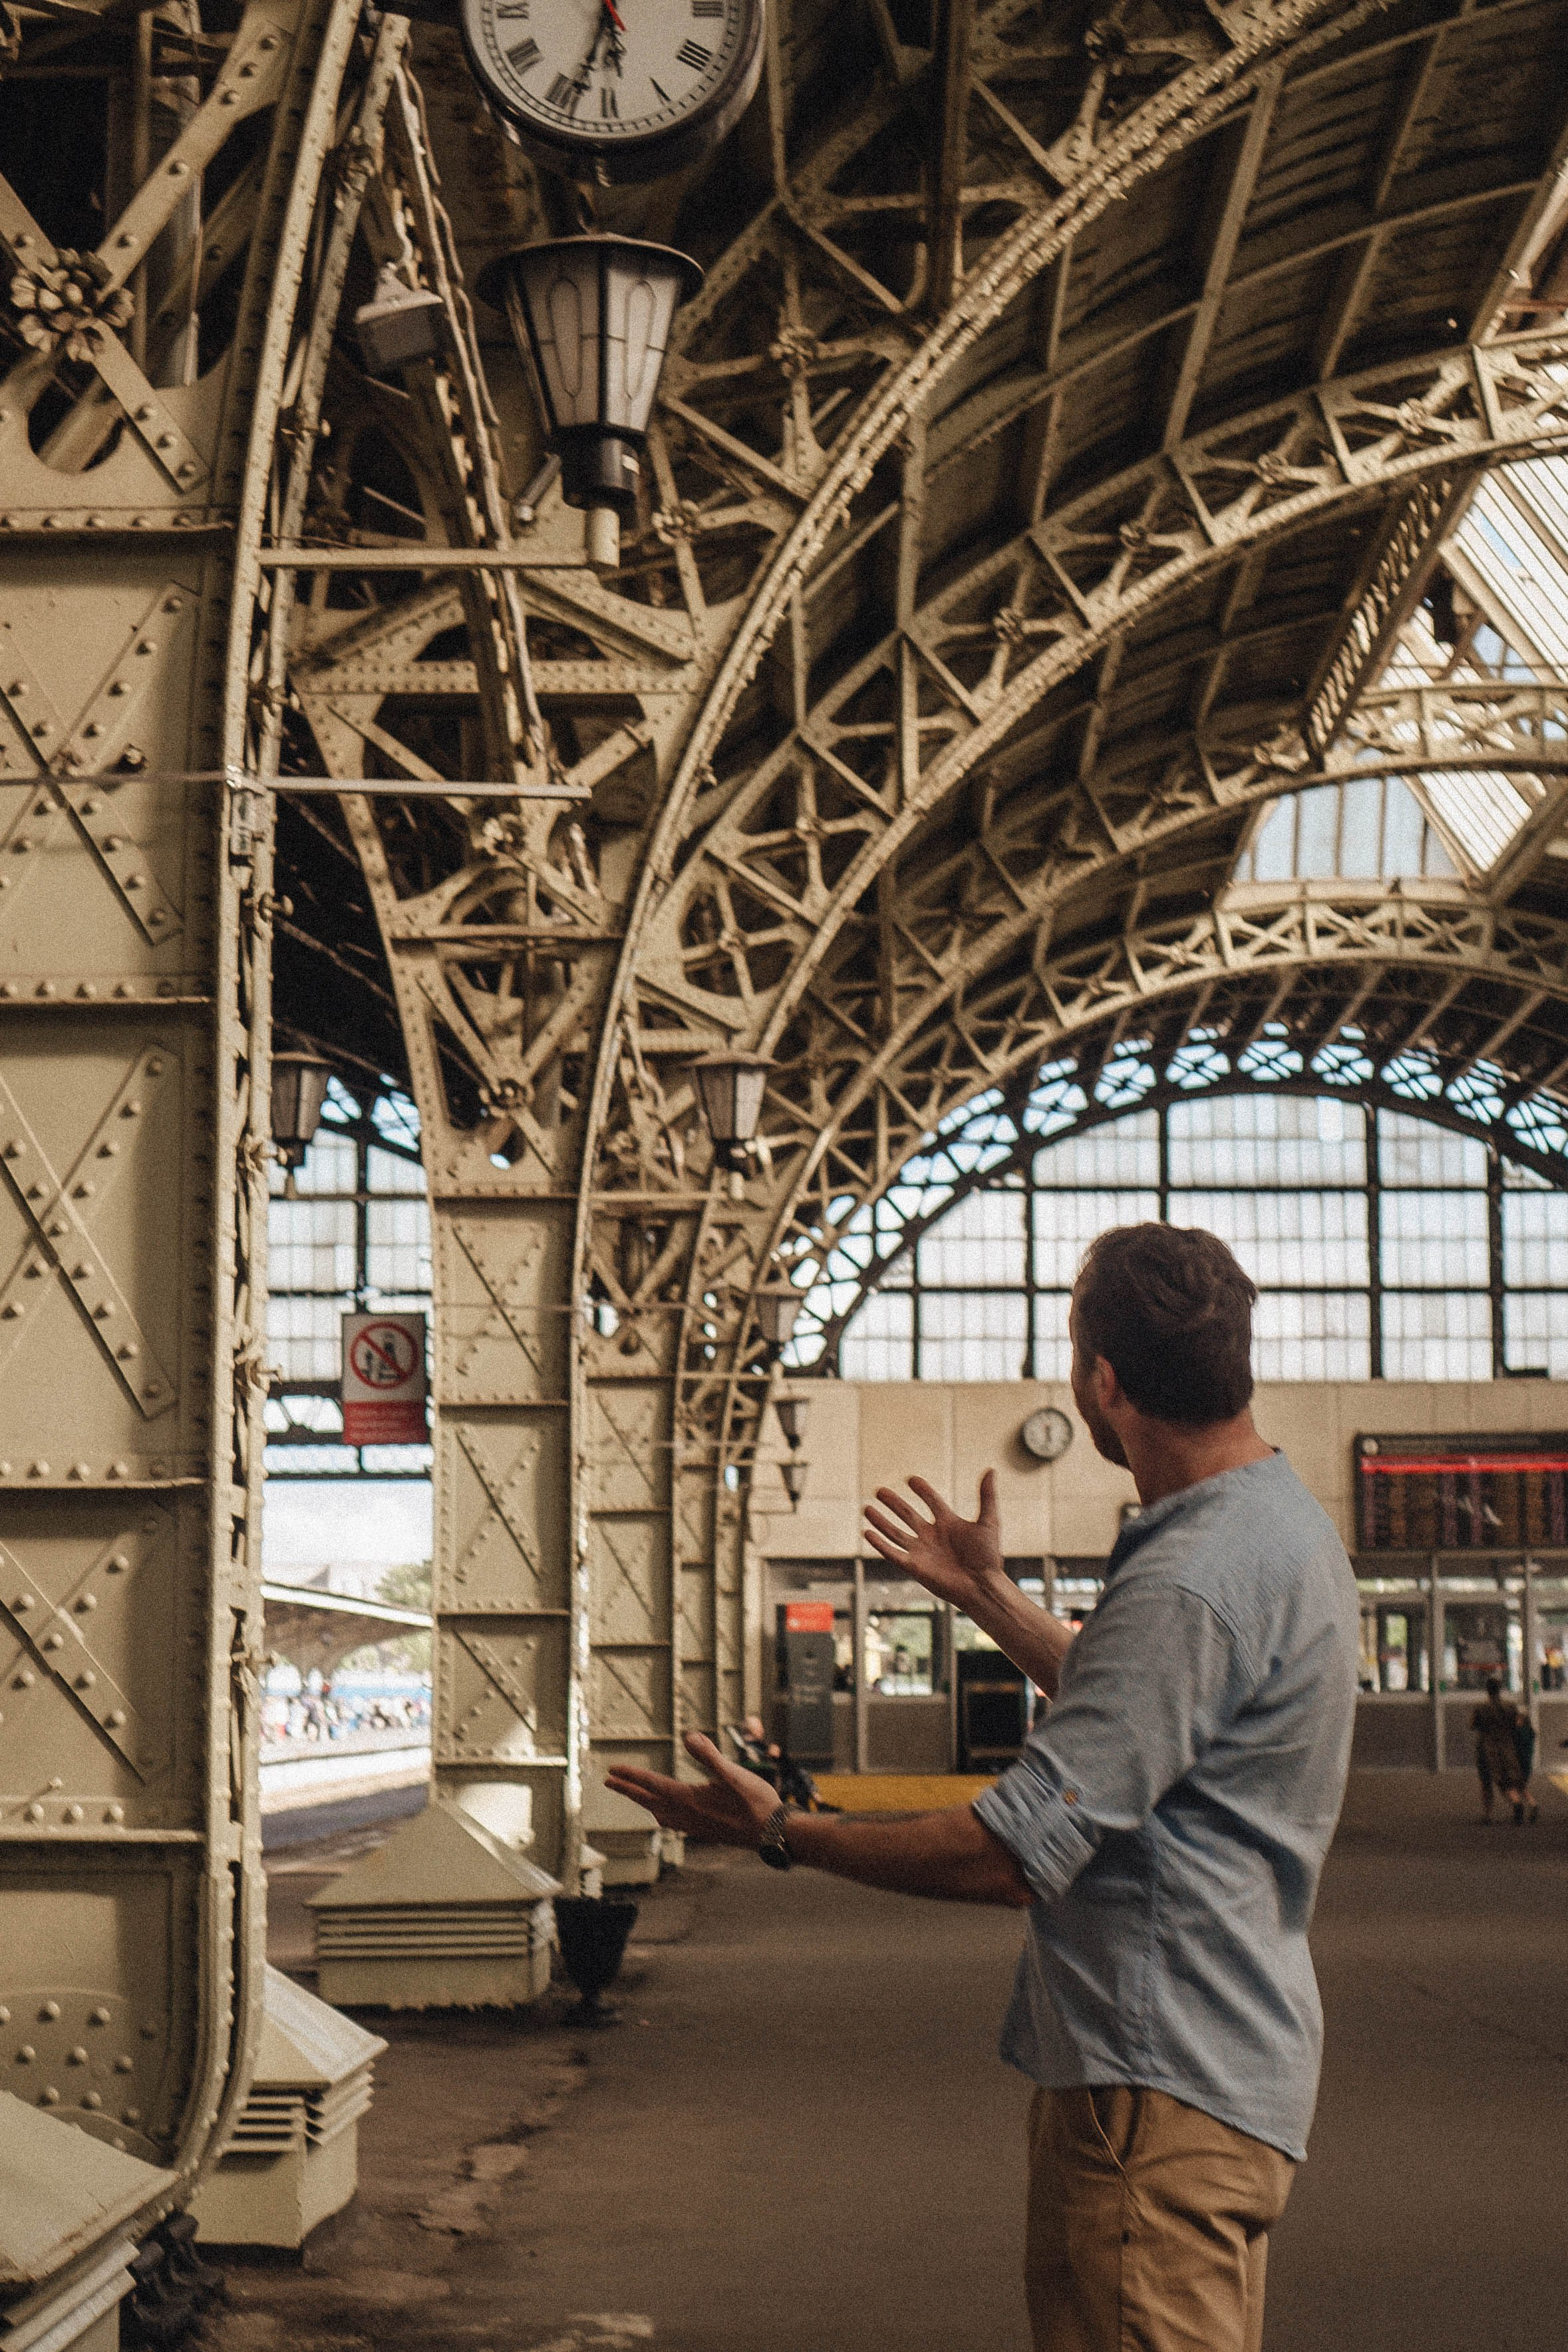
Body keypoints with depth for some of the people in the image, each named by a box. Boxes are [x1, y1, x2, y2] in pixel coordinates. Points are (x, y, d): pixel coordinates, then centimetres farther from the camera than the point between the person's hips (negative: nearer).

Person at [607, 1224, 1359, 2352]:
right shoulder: (1282, 1522, 12)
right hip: (1223, 2061, 11)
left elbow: (1014, 1855, -25)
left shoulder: (1195, 1581, -24)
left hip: (1158, 2089, -11)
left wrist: (783, 1834, -13)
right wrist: (988, 1595, 37)